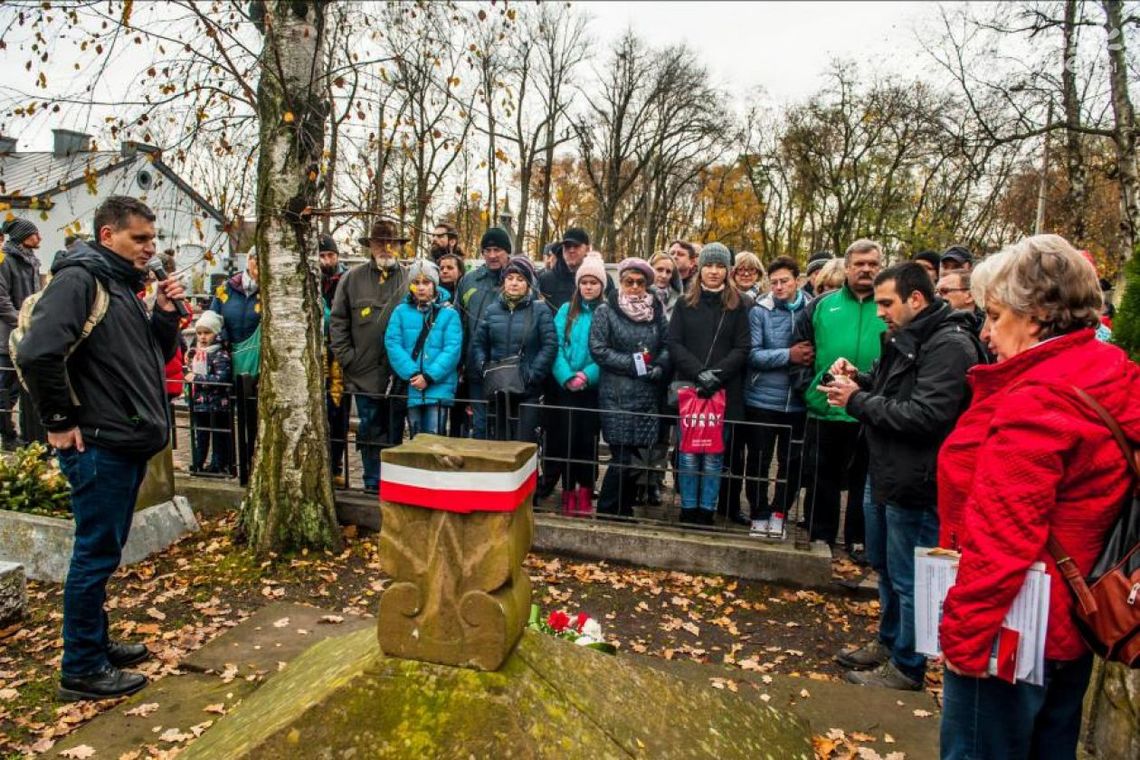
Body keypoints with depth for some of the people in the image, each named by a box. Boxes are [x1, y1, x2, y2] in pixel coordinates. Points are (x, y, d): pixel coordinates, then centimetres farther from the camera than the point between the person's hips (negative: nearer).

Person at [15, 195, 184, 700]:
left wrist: (165, 314, 3)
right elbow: (37, 353, -26)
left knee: (104, 552, 18)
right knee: (95, 554, 0)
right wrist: (60, 422, -17)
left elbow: (155, 357, 19)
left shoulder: (122, 287, 15)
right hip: (99, 447, -9)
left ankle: (96, 643, 33)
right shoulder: (79, 279, -14)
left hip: (128, 444, 9)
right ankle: (82, 669, 13)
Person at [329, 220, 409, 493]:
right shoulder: (352, 278, 6)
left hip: (399, 374, -1)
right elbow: (337, 321, 7)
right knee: (370, 430, 8)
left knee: (395, 431, 7)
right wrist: (346, 357, 0)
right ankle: (373, 482, 19)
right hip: (364, 371, 1)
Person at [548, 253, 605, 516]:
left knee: (587, 438, 2)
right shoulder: (566, 311, 6)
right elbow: (556, 347, -1)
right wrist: (567, 377, -15)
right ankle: (568, 492, 13)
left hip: (593, 387, -1)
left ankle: (585, 492, 14)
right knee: (565, 437, 1)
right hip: (564, 386, 1)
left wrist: (587, 375, -18)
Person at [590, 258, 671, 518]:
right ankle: (606, 512, 8)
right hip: (616, 396, -4)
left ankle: (625, 511, 22)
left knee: (635, 455, 7)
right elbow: (598, 349, -6)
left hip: (648, 395, 4)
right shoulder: (605, 311, 1)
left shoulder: (656, 312, 12)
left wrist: (660, 367, -7)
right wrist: (634, 364, -12)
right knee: (622, 457, -8)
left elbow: (667, 345, 14)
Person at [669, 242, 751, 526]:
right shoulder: (685, 304, 9)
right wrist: (699, 372, -14)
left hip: (725, 391, 0)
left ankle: (707, 511, 11)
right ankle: (688, 509, 13)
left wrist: (717, 374, -15)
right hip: (689, 388, 1)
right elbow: (674, 344, 0)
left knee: (714, 454, 3)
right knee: (688, 452, 4)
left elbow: (743, 348, 0)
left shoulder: (737, 306, 7)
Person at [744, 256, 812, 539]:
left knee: (792, 462, 12)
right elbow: (752, 355, -12)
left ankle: (779, 514, 29)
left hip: (798, 401, 2)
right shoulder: (759, 312, -4)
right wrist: (788, 355, -22)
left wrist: (811, 357, -10)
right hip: (762, 400, -2)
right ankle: (759, 514, 24)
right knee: (759, 460, 8)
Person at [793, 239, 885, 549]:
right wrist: (808, 386, -3)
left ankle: (858, 540, 26)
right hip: (823, 410, 1)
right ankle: (820, 537, 26)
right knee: (821, 477, 12)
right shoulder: (821, 306, 7)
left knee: (864, 479, 12)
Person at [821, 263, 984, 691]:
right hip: (884, 474, 10)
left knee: (908, 579, 4)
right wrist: (858, 380, 2)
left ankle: (906, 667, 21)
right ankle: (888, 643, 40)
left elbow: (926, 415, -27)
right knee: (884, 567, 22)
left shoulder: (950, 345, -19)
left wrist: (857, 402, -20)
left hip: (913, 484, -10)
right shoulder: (906, 338, 13)